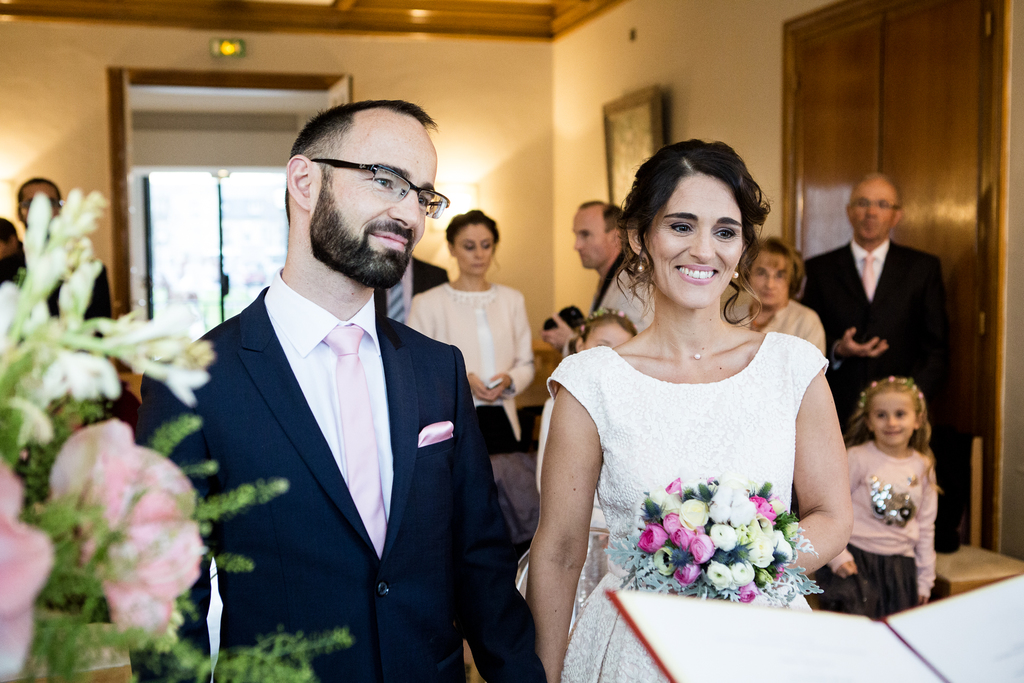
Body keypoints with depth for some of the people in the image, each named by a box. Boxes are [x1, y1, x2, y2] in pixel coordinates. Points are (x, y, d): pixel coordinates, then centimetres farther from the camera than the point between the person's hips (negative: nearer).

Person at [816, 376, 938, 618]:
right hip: (856, 559, -4)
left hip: (900, 564, 4)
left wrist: (925, 580, 14)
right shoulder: (858, 458, -7)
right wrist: (837, 555, -13)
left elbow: (926, 527, 14)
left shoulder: (923, 467, 8)